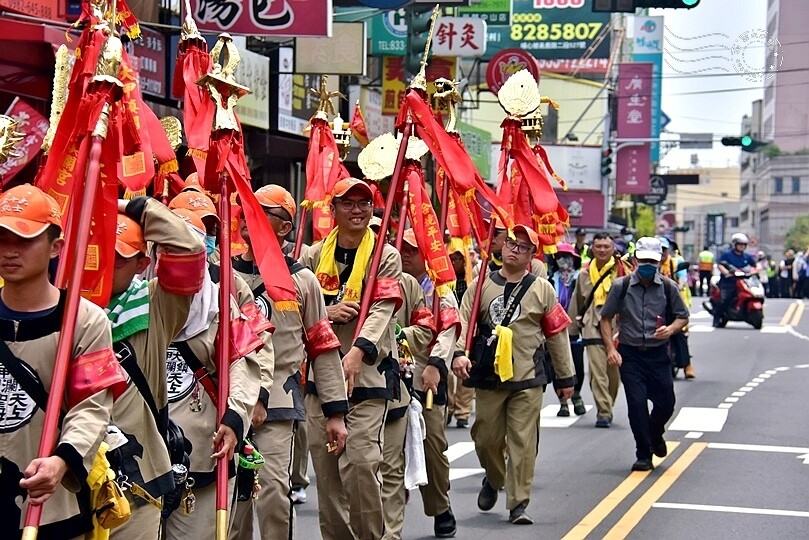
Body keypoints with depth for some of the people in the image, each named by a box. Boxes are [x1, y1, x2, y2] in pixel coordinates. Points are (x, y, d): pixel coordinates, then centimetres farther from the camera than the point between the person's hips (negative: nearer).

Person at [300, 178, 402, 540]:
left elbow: (382, 310, -13)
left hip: (368, 372, -4)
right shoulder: (314, 256, 10)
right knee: (324, 462, 7)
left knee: (360, 461, -14)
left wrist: (359, 350, -30)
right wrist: (323, 313, -12)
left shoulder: (386, 256, 0)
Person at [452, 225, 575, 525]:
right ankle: (493, 479, 37)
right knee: (486, 438, 7)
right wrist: (459, 352, -21)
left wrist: (565, 377, 9)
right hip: (488, 376, 1)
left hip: (528, 379, -1)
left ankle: (518, 503, 3)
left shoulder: (542, 289, 6)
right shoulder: (481, 285, 6)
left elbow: (557, 334, 9)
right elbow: (463, 321, -2)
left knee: (523, 442, -4)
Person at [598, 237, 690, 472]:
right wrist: (611, 349, -8)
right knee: (636, 404, -6)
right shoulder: (621, 286, -3)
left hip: (658, 354, 1)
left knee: (666, 404, 4)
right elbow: (606, 318, 3)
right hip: (630, 355, -1)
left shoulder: (668, 287, 0)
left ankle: (655, 435, 38)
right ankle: (643, 455, 7)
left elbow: (682, 317, 10)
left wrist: (671, 329, -12)